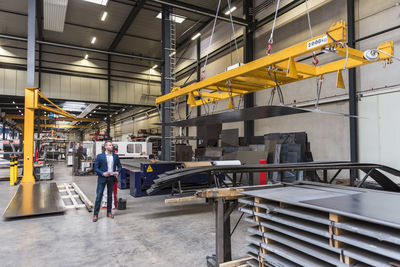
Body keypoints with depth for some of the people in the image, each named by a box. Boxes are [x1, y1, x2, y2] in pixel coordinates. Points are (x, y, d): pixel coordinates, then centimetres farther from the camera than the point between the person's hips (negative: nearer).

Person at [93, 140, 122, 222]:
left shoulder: (115, 156, 5)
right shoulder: (100, 156, -4)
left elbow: (119, 166, 11)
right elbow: (96, 168, -4)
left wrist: (118, 172, -8)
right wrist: (103, 173, -17)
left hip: (112, 178, 3)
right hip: (102, 179, -3)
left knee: (110, 196, 12)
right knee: (99, 196, -1)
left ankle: (109, 212, 25)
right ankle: (95, 214, 7)